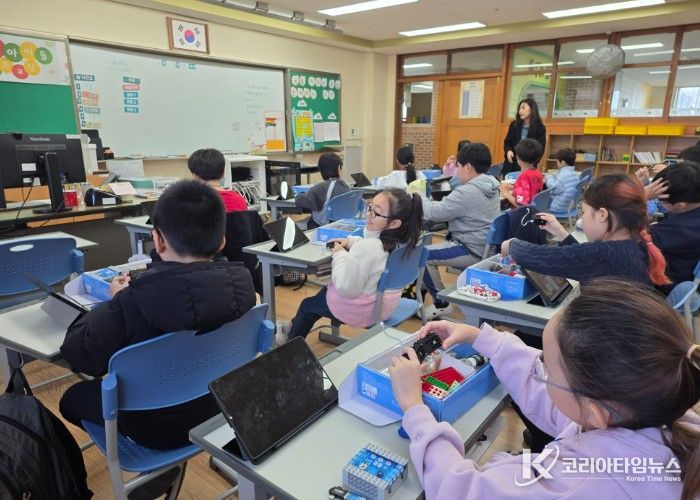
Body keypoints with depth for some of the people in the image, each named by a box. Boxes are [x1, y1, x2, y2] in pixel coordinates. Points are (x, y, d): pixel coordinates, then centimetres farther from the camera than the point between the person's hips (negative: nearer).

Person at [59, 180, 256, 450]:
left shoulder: (136, 301, -34)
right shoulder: (241, 280, -20)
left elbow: (77, 354, -18)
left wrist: (117, 301, -5)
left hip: (159, 427, -5)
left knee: (72, 398, 22)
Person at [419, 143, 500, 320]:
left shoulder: (467, 192, -22)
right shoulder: (490, 187, 8)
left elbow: (435, 213, -20)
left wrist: (418, 198, -2)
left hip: (473, 252, -10)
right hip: (486, 247, 10)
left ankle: (441, 304, 2)